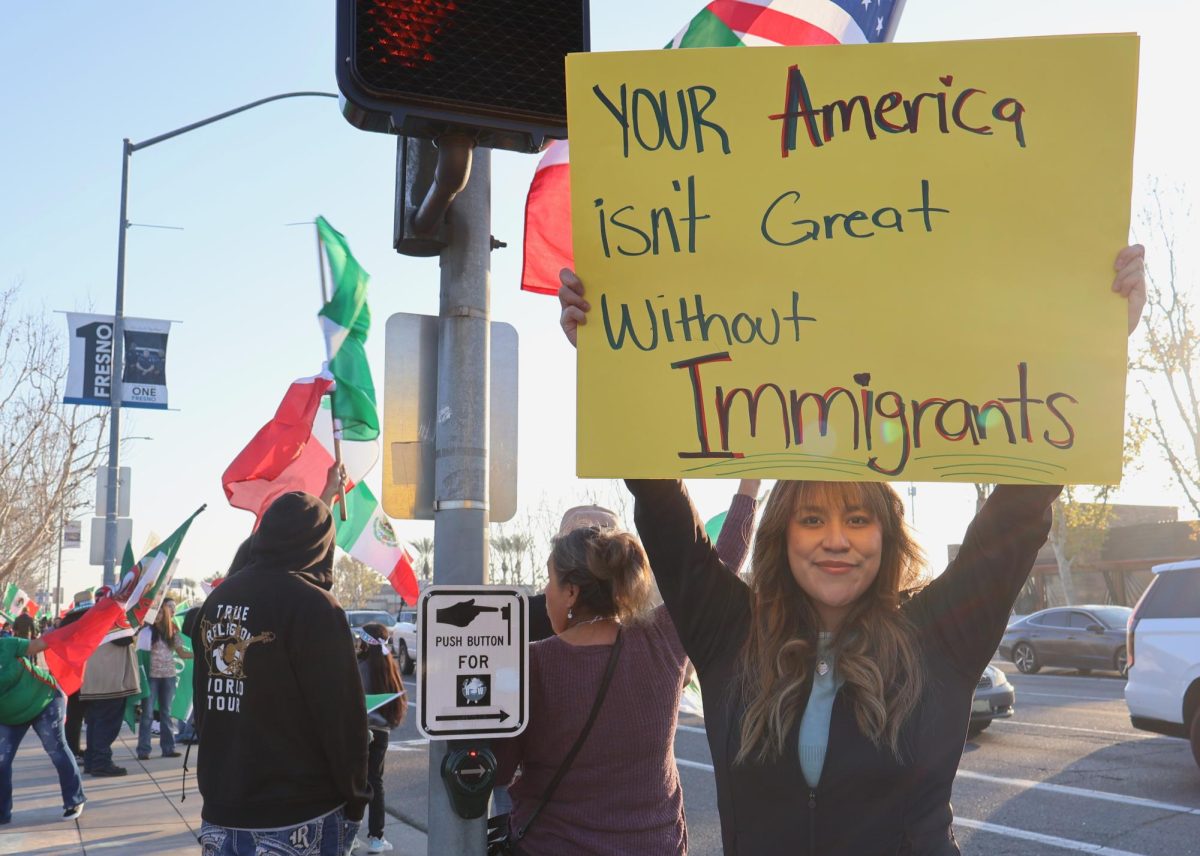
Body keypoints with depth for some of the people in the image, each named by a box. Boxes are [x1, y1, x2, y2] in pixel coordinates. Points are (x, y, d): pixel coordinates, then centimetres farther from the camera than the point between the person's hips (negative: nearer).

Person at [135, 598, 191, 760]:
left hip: (169, 676, 4)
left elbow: (181, 653, 8)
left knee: (166, 712, 9)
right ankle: (143, 750, 2)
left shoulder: (173, 632, 6)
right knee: (147, 713, -2)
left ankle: (168, 748, 13)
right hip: (151, 676, -4)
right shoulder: (146, 632, -5)